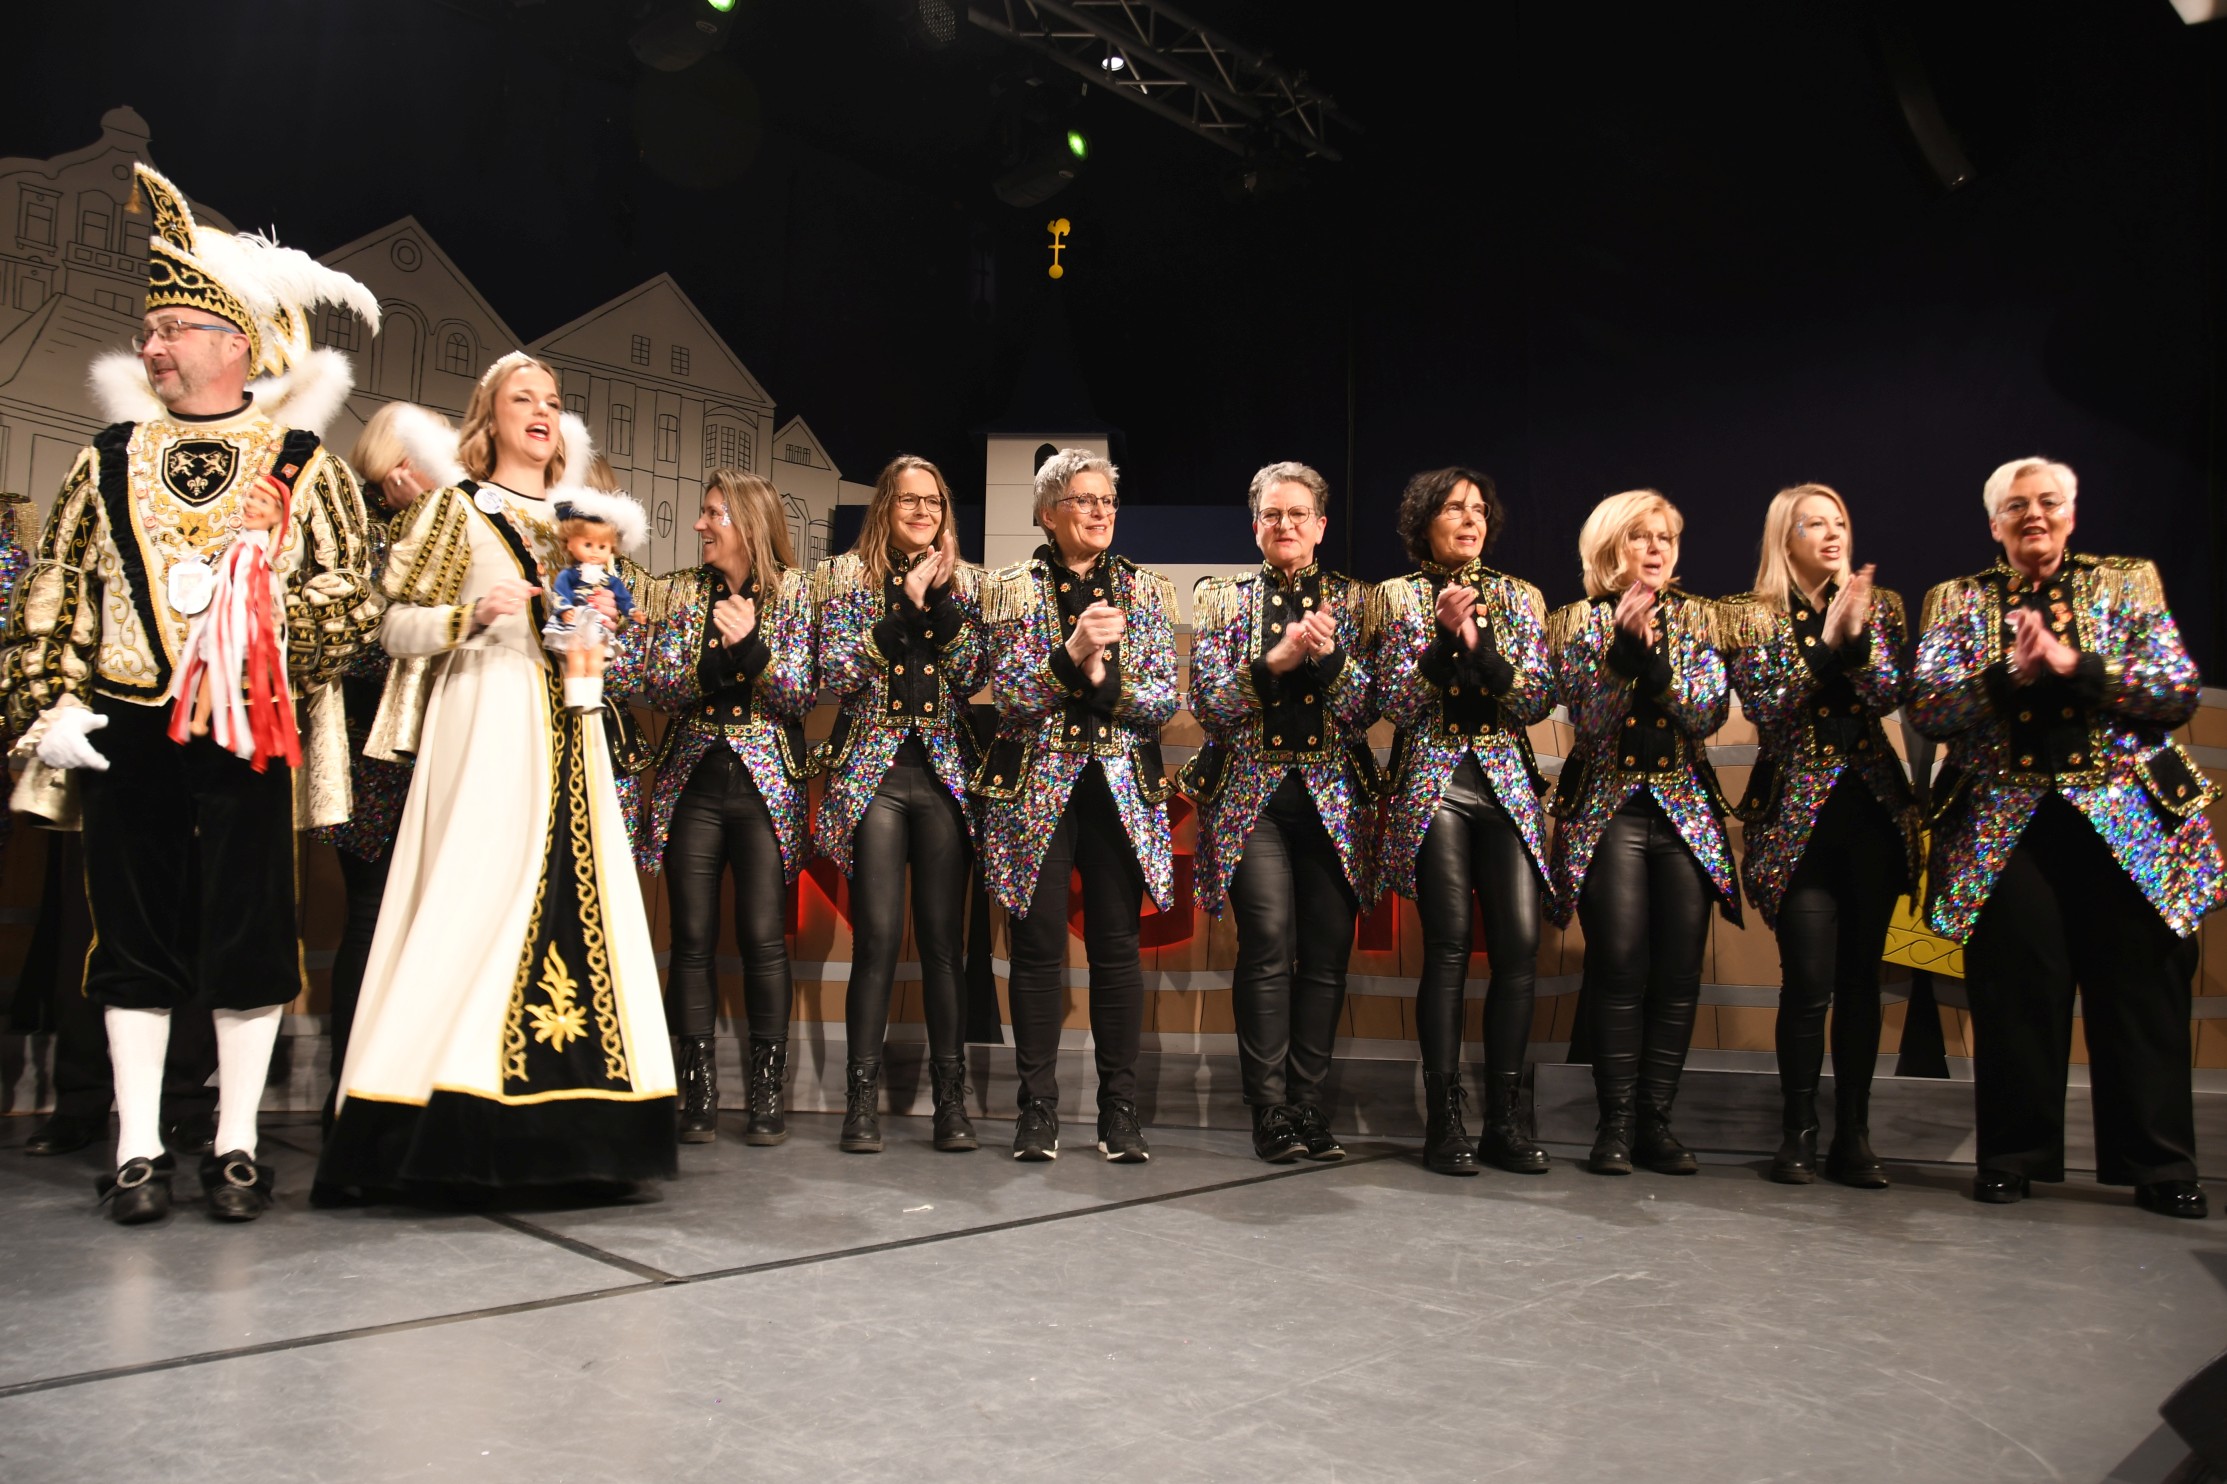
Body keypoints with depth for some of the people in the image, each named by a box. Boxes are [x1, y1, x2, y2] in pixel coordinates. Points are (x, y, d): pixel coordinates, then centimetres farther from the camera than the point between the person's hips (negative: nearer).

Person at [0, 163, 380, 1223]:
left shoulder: (302, 461, 5)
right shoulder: (109, 459, 12)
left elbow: (351, 595, 2)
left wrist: (283, 614, -16)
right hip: (123, 729, 2)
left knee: (248, 929, 2)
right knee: (135, 929, 6)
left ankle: (236, 1144, 14)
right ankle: (138, 1148, 15)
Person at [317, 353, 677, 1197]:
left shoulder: (574, 514, 21)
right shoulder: (458, 505, 8)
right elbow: (399, 625, 2)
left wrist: (600, 621, 5)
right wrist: (473, 616, -15)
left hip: (566, 731, 5)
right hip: (485, 722, -5)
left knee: (579, 895, -3)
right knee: (476, 896, -13)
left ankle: (573, 1135, 0)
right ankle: (446, 1133, -9)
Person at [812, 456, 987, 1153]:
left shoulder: (963, 581, 13)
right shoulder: (848, 573, 7)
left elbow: (972, 678, 2)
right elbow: (836, 671, -5)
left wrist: (943, 604, -9)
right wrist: (905, 610, -11)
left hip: (945, 773, 2)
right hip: (873, 772, -2)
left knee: (944, 938, 1)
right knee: (877, 935, -7)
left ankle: (951, 1100, 8)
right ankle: (862, 1100, 3)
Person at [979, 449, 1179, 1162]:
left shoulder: (1144, 589, 10)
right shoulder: (1014, 587, 4)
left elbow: (1164, 699, 3)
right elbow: (1011, 694, -7)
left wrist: (1105, 680, -14)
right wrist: (1073, 651, -21)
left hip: (1122, 788, 2)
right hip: (1036, 786, -1)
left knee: (1118, 944, 0)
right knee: (1039, 945, -1)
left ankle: (1119, 1109, 11)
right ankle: (1038, 1109, 10)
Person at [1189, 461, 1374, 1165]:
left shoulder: (1349, 598, 12)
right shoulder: (1221, 595, 10)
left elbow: (1364, 710, 4)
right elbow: (1209, 701, -1)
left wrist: (1330, 656, -14)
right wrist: (1274, 660, -15)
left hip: (1332, 795, 2)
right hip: (1251, 791, -2)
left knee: (1329, 949, -3)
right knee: (1270, 941, -14)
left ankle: (1309, 1106, 7)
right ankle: (1271, 1112, -6)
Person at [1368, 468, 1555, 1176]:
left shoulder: (1518, 598, 13)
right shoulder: (1400, 596, 6)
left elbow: (1539, 699, 3)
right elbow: (1395, 703, -3)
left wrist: (1482, 648, -11)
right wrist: (1442, 636, -14)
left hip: (1508, 786, 3)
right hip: (1433, 785, -3)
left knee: (1520, 945, -5)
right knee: (1449, 947, -7)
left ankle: (1505, 1116, 6)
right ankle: (1445, 1119, 2)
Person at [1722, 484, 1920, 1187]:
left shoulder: (1879, 605, 11)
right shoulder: (1750, 616, 3)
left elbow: (1887, 696, -3)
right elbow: (1765, 707, -9)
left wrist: (1857, 631, -16)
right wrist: (1826, 638, -14)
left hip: (1873, 806, 3)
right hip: (1796, 813, -3)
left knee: (1860, 977, 5)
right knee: (1810, 981, -9)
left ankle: (1853, 1136, 13)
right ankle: (1798, 1133, 6)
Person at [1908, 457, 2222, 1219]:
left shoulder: (2127, 582, 10)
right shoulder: (1958, 600, 10)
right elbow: (1926, 706, -2)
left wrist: (2075, 665, -14)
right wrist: (2008, 675, -17)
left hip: (2126, 819, 0)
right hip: (2005, 827, 0)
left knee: (2142, 991, 1)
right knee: (2015, 994, 1)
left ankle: (2161, 1166, 12)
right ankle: (2012, 1157, 13)